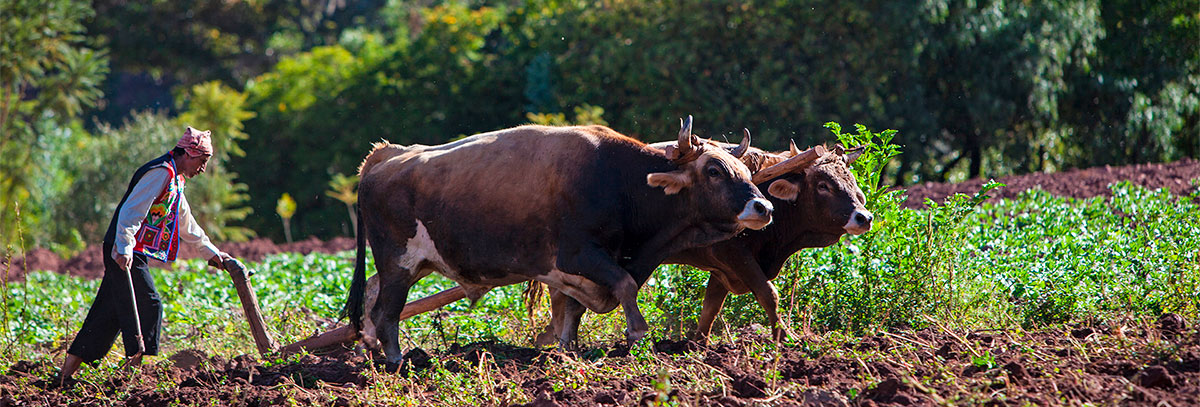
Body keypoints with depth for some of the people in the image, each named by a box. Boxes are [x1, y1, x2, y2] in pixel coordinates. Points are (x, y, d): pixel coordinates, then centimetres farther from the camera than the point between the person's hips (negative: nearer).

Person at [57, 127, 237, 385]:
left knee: (110, 313, 9)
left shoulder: (175, 179, 22)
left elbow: (186, 224, 33)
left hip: (127, 254, 10)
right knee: (148, 307, -11)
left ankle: (67, 372, 10)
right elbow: (132, 211, -22)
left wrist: (211, 253, 36)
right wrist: (124, 249, -30)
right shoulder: (161, 172, -12)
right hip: (126, 253, -10)